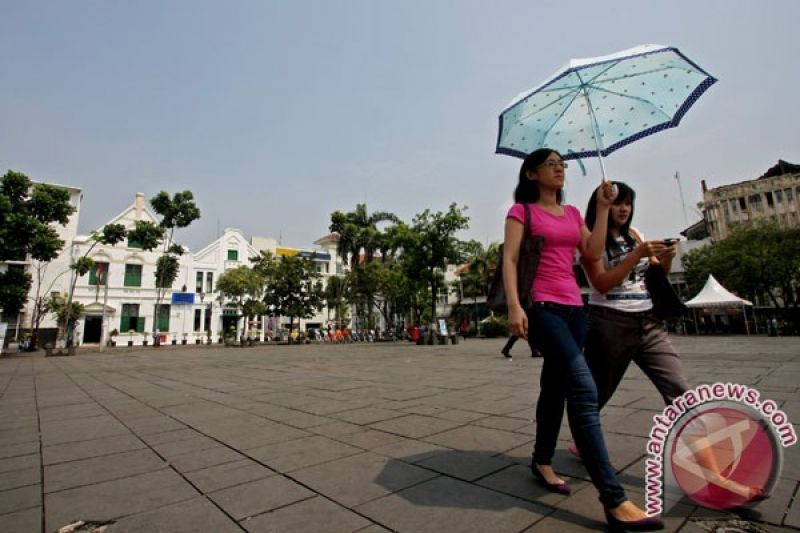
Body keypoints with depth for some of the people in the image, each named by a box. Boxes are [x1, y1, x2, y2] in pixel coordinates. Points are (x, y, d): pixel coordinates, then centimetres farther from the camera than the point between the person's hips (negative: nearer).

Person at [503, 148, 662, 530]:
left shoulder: (572, 213, 20)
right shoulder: (521, 210, 2)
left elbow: (593, 252, 6)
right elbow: (509, 259, -8)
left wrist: (603, 208, 4)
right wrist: (514, 306, -20)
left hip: (573, 307, 7)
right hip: (541, 307, -7)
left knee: (556, 386, 13)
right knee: (583, 388, -17)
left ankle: (542, 462, 30)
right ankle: (613, 499, -12)